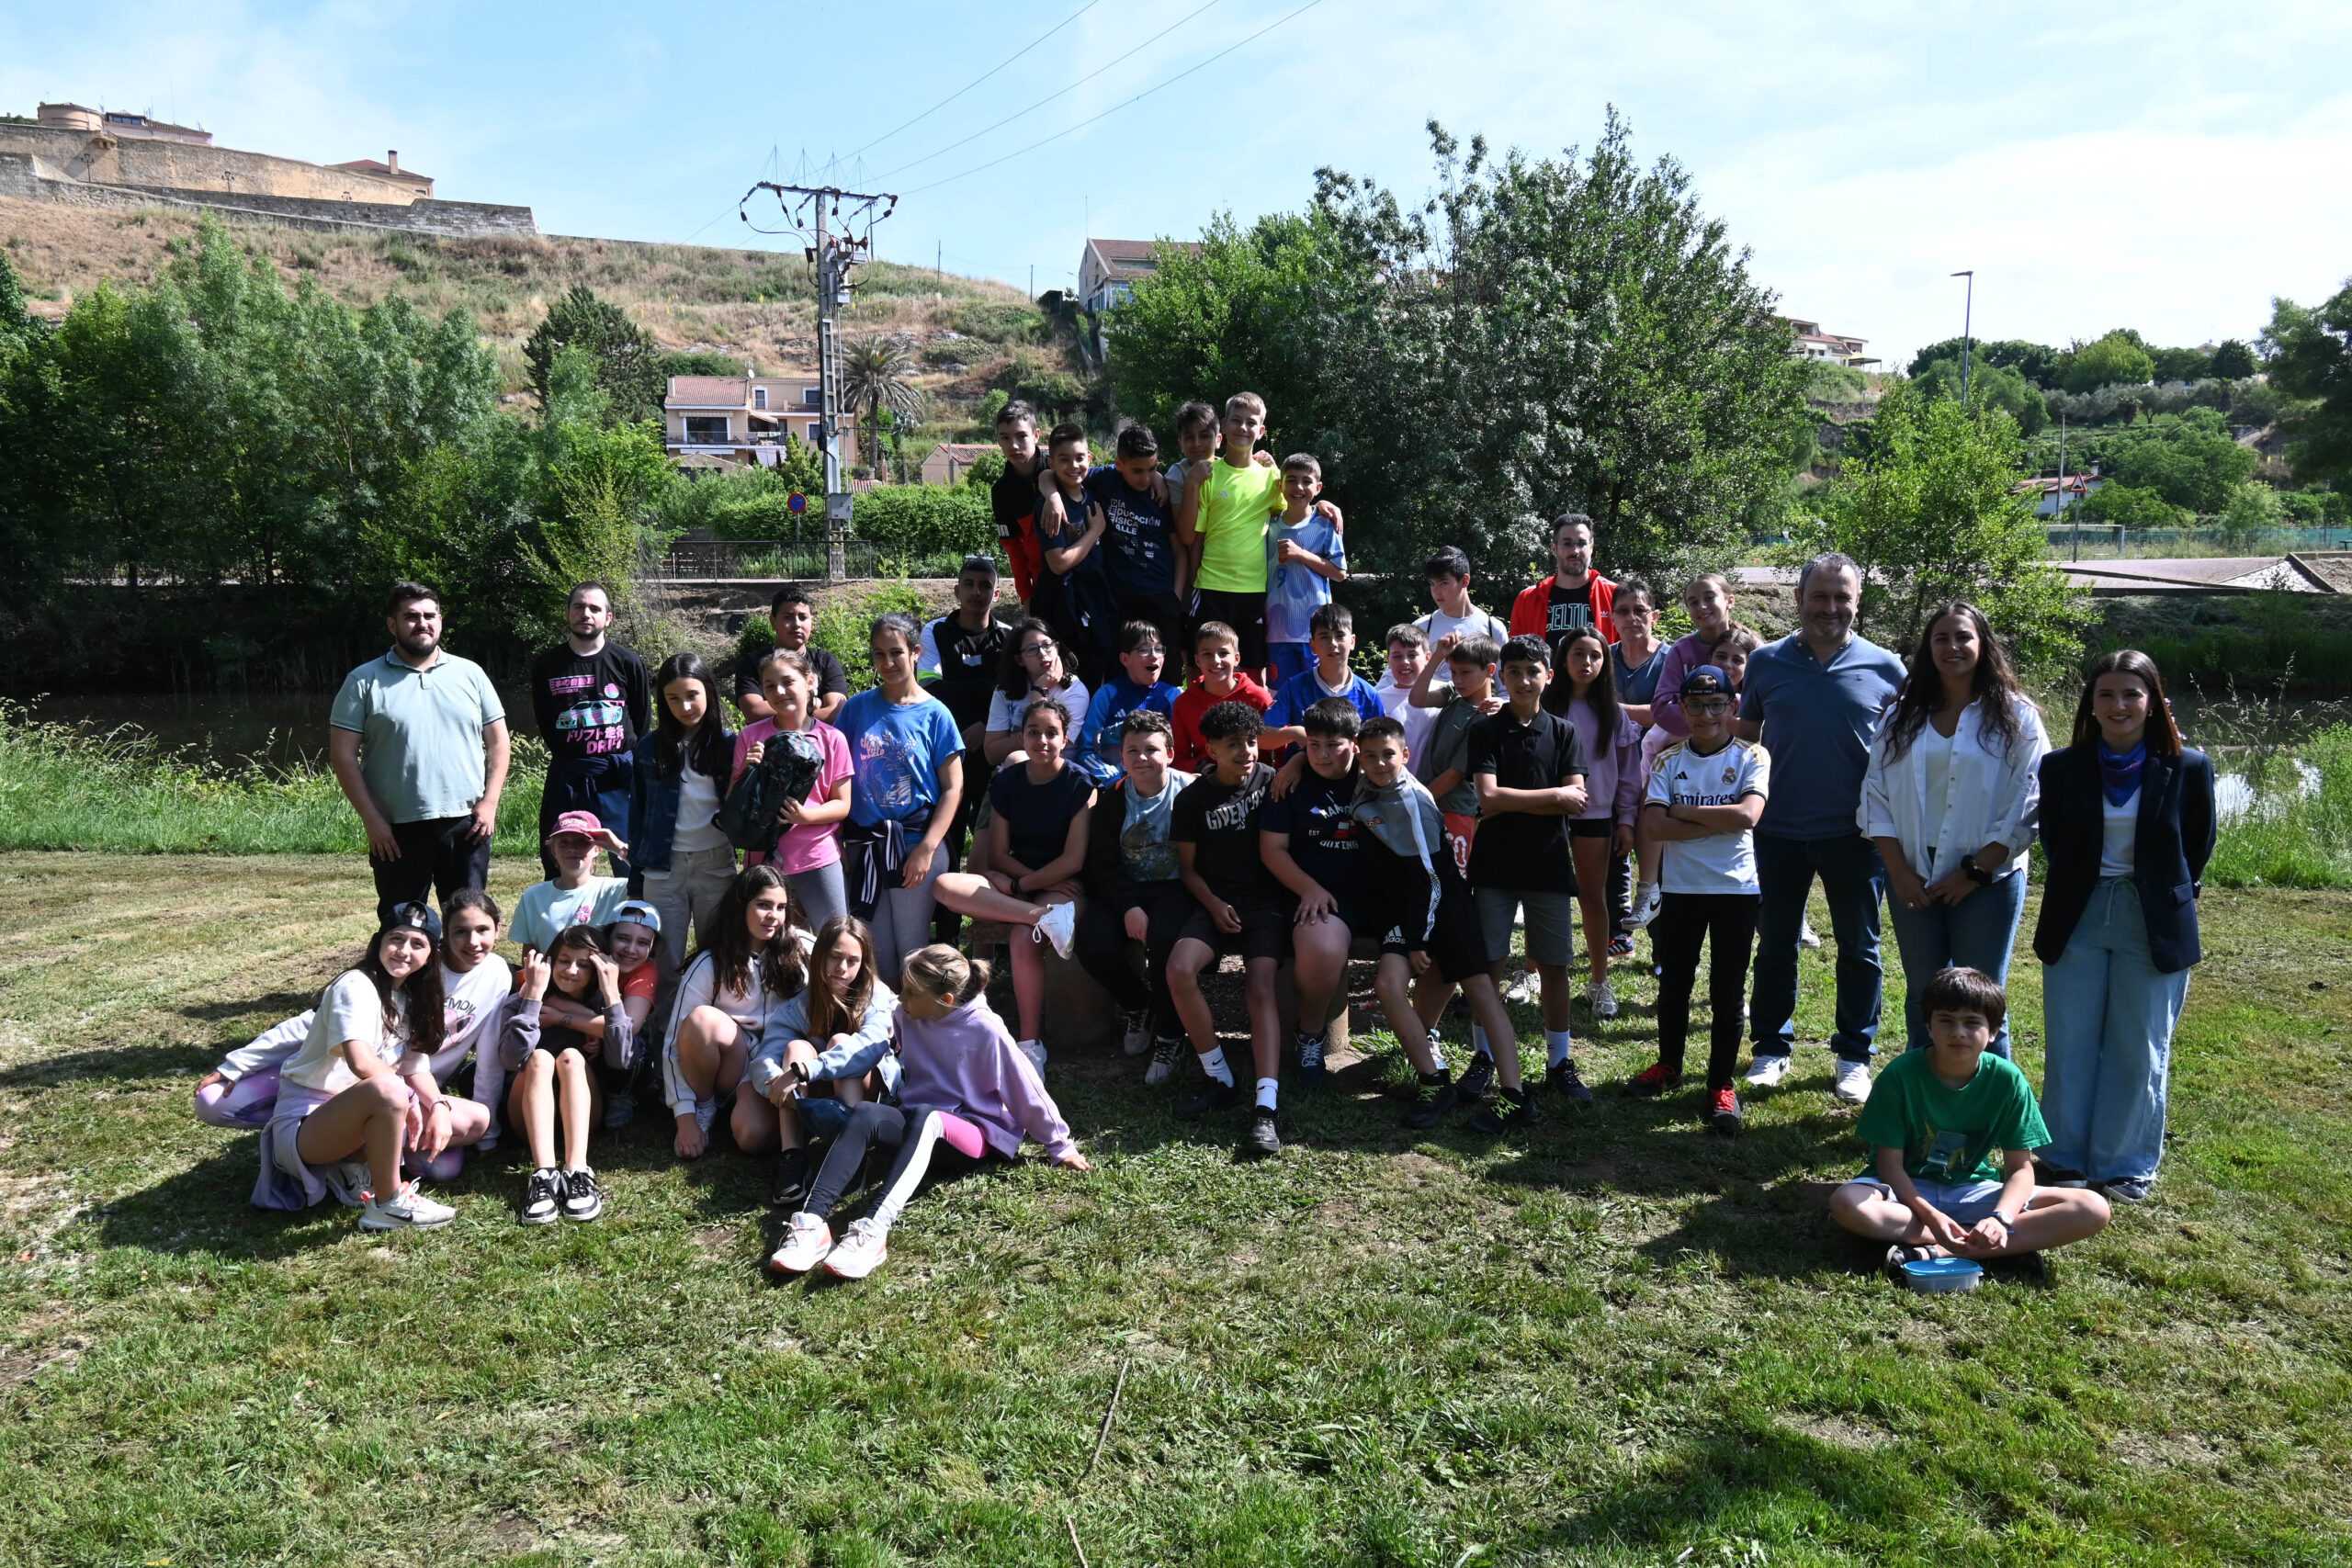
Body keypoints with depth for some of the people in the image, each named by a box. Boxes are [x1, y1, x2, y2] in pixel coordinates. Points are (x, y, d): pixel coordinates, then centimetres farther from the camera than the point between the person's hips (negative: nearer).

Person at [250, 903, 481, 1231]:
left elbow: (417, 1067, 5)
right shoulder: (356, 986, -17)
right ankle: (388, 1204, -18)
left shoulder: (412, 997, 10)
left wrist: (439, 1106, -13)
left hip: (366, 1113, 9)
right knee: (387, 1089, -40)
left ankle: (354, 1164, -2)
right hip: (306, 1123, -9)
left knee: (477, 1119, 1)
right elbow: (361, 1062, -31)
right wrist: (407, 1099, -21)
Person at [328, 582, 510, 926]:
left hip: (467, 824, 2)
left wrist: (490, 801, -3)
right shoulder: (364, 681, 0)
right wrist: (371, 819, -9)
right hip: (397, 829, -1)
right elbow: (343, 755, -2)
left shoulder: (470, 673, 6)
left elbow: (497, 740, 8)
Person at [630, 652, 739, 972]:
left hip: (716, 865, -1)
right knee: (666, 961, 6)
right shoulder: (651, 748, 3)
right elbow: (638, 811, 8)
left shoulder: (729, 743, -1)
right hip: (664, 867, 1)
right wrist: (636, 873, 6)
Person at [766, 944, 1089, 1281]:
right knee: (865, 1115, -28)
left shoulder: (985, 1030, -13)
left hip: (978, 1133, -5)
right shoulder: (907, 1017, 2)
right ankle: (812, 1221, -44)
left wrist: (1060, 1145, 0)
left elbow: (1026, 1090, -7)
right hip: (922, 1127, 5)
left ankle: (875, 1229, -58)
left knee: (925, 1116, -40)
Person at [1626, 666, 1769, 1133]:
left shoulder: (1751, 757, -3)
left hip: (1736, 889, -2)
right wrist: (1720, 823, -15)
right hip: (1680, 888, 2)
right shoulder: (1669, 760, 2)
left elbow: (1748, 815, -20)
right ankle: (1669, 1065, 33)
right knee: (1673, 984, 14)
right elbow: (1655, 827, -10)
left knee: (1727, 993, 4)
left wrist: (1683, 812, -12)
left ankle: (1721, 1085, 15)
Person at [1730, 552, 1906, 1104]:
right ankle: (1772, 1048, 26)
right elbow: (1745, 737, 9)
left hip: (1855, 832, 0)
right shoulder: (1767, 662, 0)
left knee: (1858, 948, 10)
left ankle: (1854, 1055, 24)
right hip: (1779, 831, 1)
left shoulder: (1884, 668, -1)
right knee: (1775, 944, 11)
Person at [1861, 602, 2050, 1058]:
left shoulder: (2015, 716, -2)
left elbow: (2027, 804, -7)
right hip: (1913, 877, 3)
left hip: (1987, 879, -3)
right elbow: (1876, 795, 3)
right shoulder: (1903, 717, 8)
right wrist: (1899, 872, -6)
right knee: (1922, 998, 12)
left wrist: (1974, 872, -12)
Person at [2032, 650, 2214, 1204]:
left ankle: (2125, 1167, 20)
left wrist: (2167, 897, 10)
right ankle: (2068, 1160, 20)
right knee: (2069, 1047, 8)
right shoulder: (2061, 767, -4)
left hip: (2155, 924, -1)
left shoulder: (2187, 768, -8)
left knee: (2138, 1051, 7)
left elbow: (2198, 847, 6)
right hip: (2078, 919, 2)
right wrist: (2084, 889, 8)